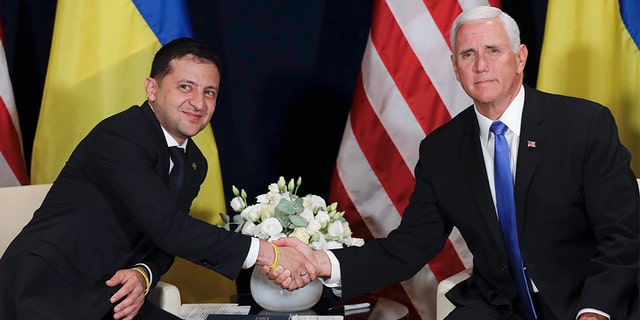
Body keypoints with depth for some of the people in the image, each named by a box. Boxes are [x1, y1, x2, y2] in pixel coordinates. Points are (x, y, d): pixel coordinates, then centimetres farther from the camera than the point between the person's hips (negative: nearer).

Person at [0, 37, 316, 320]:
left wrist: (144, 275, -12)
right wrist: (267, 253, -26)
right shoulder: (118, 136, -19)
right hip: (43, 290, -7)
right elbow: (168, 228, -26)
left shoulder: (194, 164, 9)